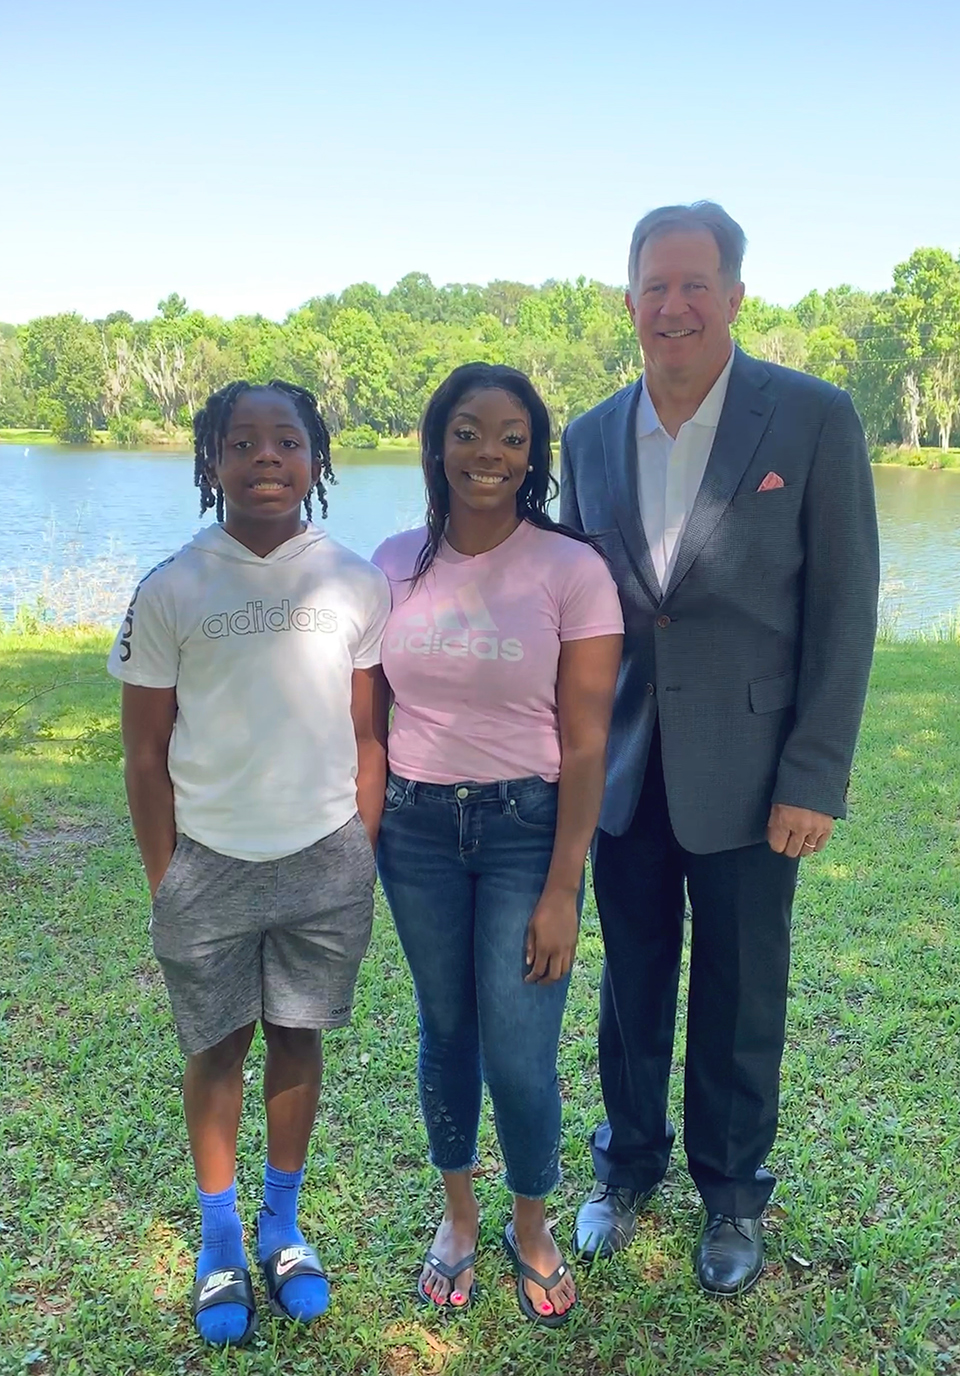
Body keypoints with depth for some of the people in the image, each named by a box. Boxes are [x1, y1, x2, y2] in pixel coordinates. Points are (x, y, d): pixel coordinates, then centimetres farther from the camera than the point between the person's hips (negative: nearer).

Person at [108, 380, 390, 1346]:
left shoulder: (356, 585, -3)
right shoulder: (170, 592, -7)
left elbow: (367, 736, 3)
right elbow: (146, 753, -2)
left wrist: (364, 857, 3)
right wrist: (163, 884, -1)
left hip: (325, 860, 1)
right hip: (208, 863, -1)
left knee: (296, 1040, 14)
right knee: (217, 1049, 13)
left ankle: (283, 1230, 35)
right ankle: (219, 1245, 33)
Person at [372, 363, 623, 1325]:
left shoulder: (572, 569, -10)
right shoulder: (397, 562, 0)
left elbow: (584, 745, -10)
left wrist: (562, 891, -11)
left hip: (527, 826, -3)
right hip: (415, 824, 3)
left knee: (518, 1059, 0)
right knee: (445, 1031, 16)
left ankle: (531, 1226, 32)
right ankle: (457, 1215, 42)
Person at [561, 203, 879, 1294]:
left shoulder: (814, 418, -7)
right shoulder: (590, 438, 4)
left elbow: (843, 610, -8)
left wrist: (814, 779, -12)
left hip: (745, 774, -3)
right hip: (622, 771, 3)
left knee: (739, 998, 12)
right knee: (632, 984, 17)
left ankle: (731, 1194, 36)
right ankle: (627, 1168, 40)